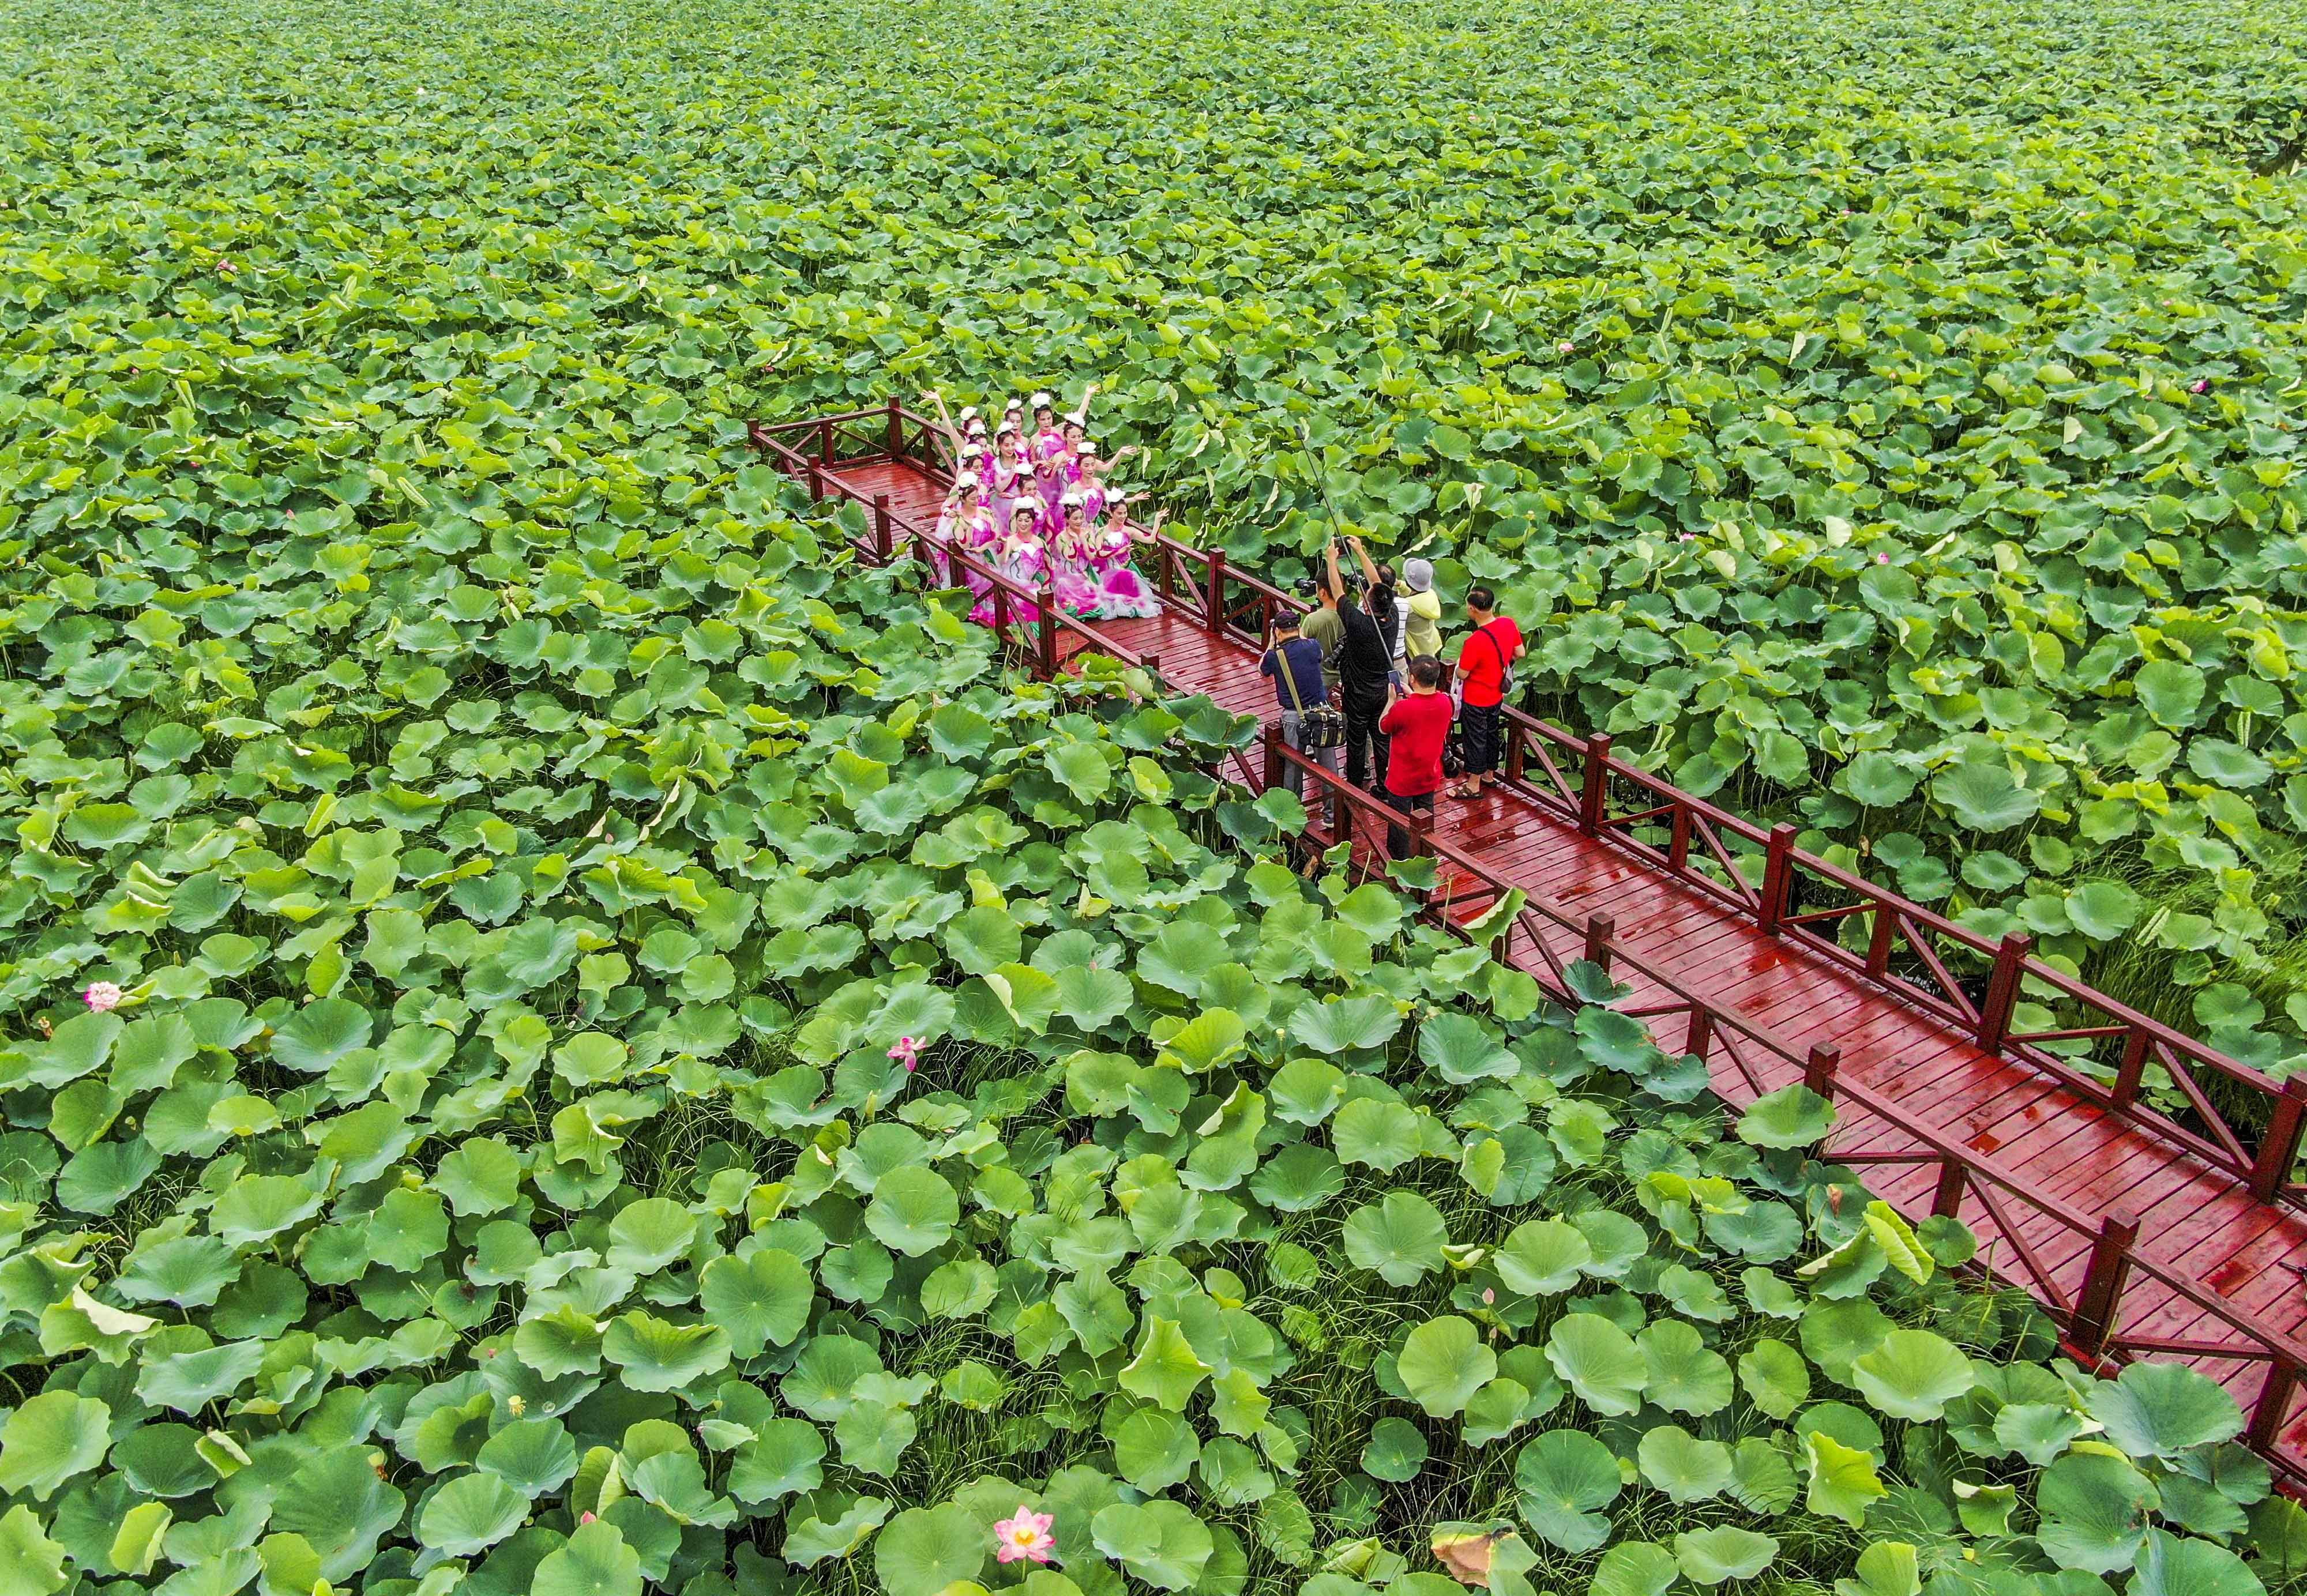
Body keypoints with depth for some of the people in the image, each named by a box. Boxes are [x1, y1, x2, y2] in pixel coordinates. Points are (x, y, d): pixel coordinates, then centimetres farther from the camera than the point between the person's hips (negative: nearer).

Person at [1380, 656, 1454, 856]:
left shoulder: (1402, 708, -31)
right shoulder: (1445, 702, -15)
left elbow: (1383, 727, -10)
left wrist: (1392, 700, -3)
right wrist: (1412, 695, 8)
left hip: (1402, 780, -5)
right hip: (1430, 777, 5)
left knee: (1399, 824, 15)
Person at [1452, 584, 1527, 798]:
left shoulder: (1474, 642, -33)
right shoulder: (1508, 624, -13)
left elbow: (1462, 674, -22)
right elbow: (1520, 653, 1)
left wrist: (1462, 656, -3)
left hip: (1477, 701, -7)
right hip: (1497, 696, 7)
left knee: (1476, 740, 9)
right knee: (1491, 734, 25)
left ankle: (1474, 786, 22)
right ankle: (1489, 773, 43)